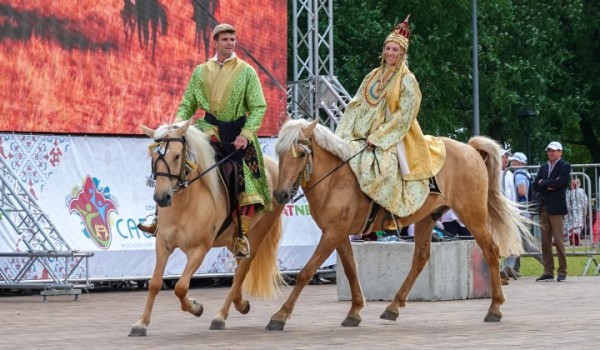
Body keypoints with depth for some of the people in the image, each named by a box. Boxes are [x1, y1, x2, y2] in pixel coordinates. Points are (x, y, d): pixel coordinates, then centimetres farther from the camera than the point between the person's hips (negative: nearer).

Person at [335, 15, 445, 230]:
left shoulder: (407, 81, -3)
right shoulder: (374, 76, 14)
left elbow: (404, 115, -10)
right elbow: (356, 105, 12)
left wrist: (378, 137, -15)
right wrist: (345, 134, 0)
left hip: (392, 137, -6)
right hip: (364, 136, 6)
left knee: (382, 165, -31)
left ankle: (394, 212, -21)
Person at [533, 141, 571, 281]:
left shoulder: (565, 167, 0)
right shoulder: (543, 168, 18)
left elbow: (558, 182, -15)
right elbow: (535, 186, 9)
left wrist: (543, 183, -2)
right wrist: (549, 187, -6)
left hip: (556, 208, -6)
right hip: (543, 208, 6)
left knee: (558, 241, -6)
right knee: (545, 242, 5)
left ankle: (562, 272, -2)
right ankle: (548, 272, 8)